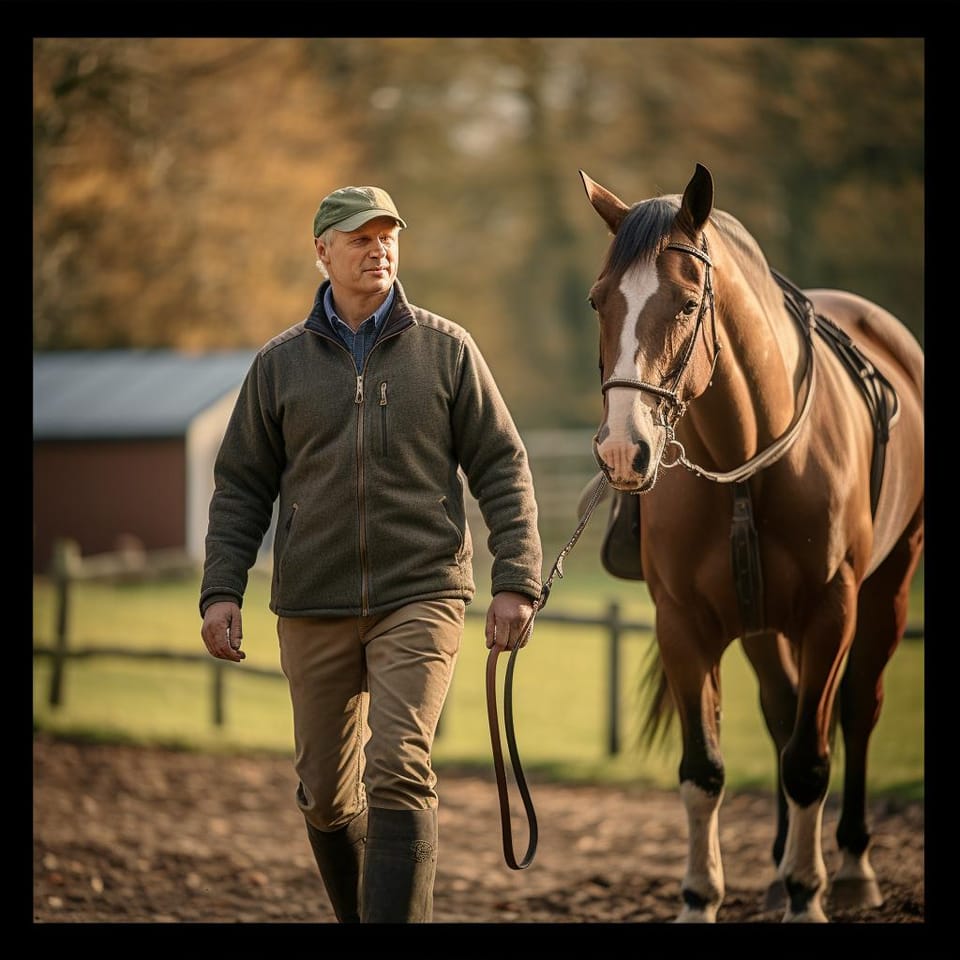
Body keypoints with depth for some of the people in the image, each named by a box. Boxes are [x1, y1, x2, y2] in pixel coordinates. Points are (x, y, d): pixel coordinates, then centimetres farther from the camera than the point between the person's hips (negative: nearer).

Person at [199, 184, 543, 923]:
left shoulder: (446, 349, 3)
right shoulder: (281, 364, 7)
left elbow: (503, 469, 3)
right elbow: (241, 487, 9)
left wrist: (516, 581, -6)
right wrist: (222, 590, -3)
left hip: (420, 597, -2)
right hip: (313, 607, 3)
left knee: (398, 772, -17)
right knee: (326, 794, 10)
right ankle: (359, 916, 30)